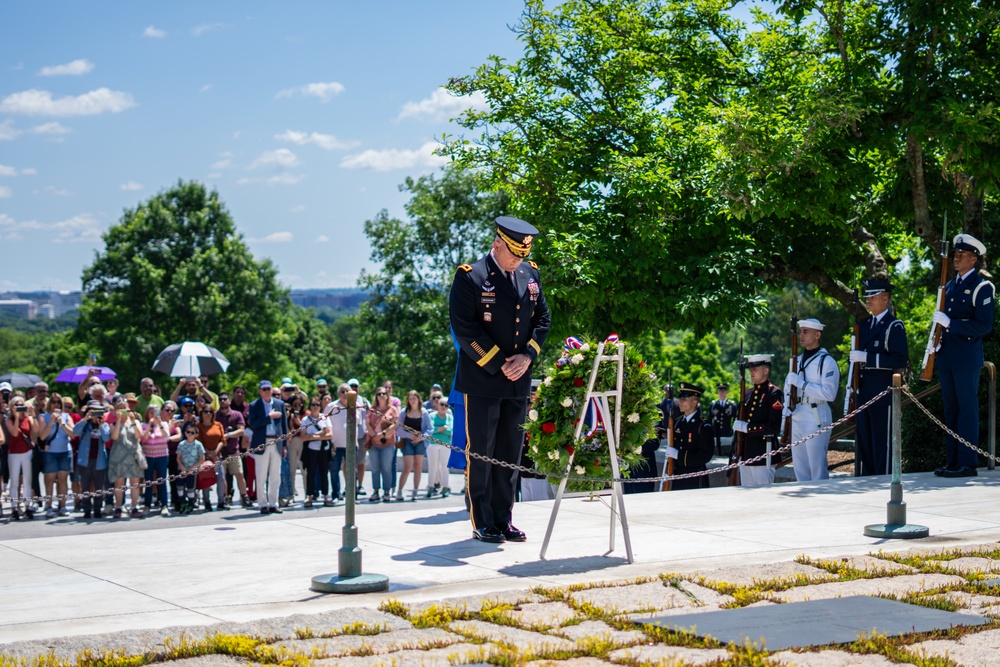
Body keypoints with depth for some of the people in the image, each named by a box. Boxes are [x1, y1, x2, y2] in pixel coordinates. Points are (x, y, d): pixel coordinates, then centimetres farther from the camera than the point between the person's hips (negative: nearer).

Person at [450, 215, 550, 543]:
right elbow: (464, 329, -13)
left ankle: (503, 519, 17)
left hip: (519, 380, 5)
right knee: (481, 453, 0)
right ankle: (482, 524, 7)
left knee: (510, 453, 9)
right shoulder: (470, 276, -9)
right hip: (482, 380, -5)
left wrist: (527, 357, -4)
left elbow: (542, 319, 12)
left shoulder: (531, 274, 8)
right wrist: (500, 364, -13)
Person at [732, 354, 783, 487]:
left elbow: (775, 427, -16)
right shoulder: (748, 394, 15)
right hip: (746, 455, 8)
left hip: (763, 455, -8)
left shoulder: (773, 394, -8)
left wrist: (747, 427, -17)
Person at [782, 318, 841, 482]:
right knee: (799, 467, 11)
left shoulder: (826, 362, -8)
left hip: (817, 420, -8)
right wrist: (787, 408, 7)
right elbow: (788, 386, 25)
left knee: (817, 468, -9)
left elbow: (829, 393, -19)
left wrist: (801, 383, -18)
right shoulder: (798, 361, 16)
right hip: (797, 420, 8)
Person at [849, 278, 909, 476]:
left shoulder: (894, 326, -7)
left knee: (882, 444, -5)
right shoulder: (864, 324, 16)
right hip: (863, 394, 8)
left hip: (883, 395, -8)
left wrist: (868, 358, -21)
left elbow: (900, 360, -17)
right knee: (863, 443, 11)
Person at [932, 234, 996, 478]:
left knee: (967, 409, -6)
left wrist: (950, 323, -19)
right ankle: (953, 461, 16)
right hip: (946, 357, 8)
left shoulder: (981, 287, -7)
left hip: (967, 359, -8)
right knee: (951, 409, 10)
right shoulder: (949, 286, 17)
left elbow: (984, 325, -14)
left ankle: (967, 463, -4)